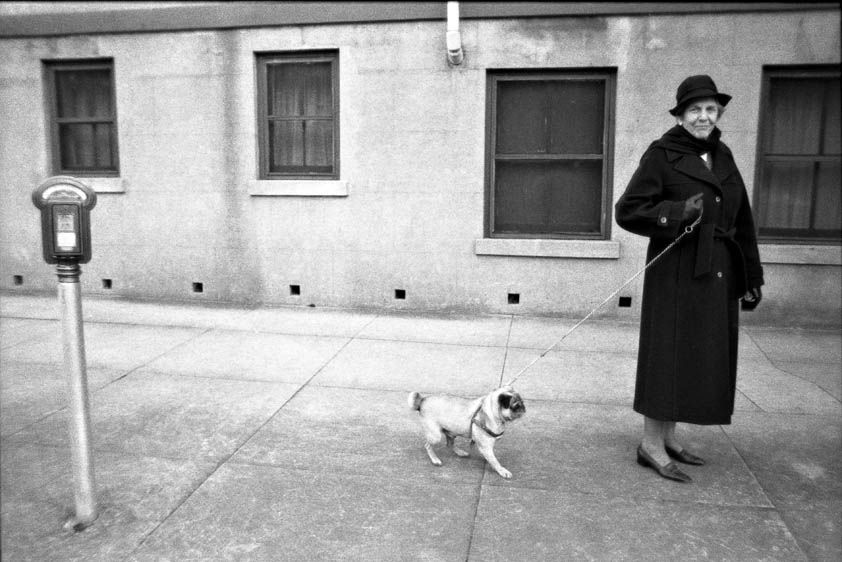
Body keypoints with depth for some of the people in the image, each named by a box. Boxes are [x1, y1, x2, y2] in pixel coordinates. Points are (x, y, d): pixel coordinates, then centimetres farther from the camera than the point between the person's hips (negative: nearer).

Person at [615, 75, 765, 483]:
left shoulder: (723, 156, 12)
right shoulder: (662, 155, -7)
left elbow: (742, 221, 15)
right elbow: (626, 210, -11)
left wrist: (751, 278, 13)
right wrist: (678, 213, -23)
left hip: (718, 274, 7)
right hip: (677, 272, -7)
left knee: (704, 356, 12)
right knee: (669, 353, -3)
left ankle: (668, 437, 24)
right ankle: (651, 444, 8)